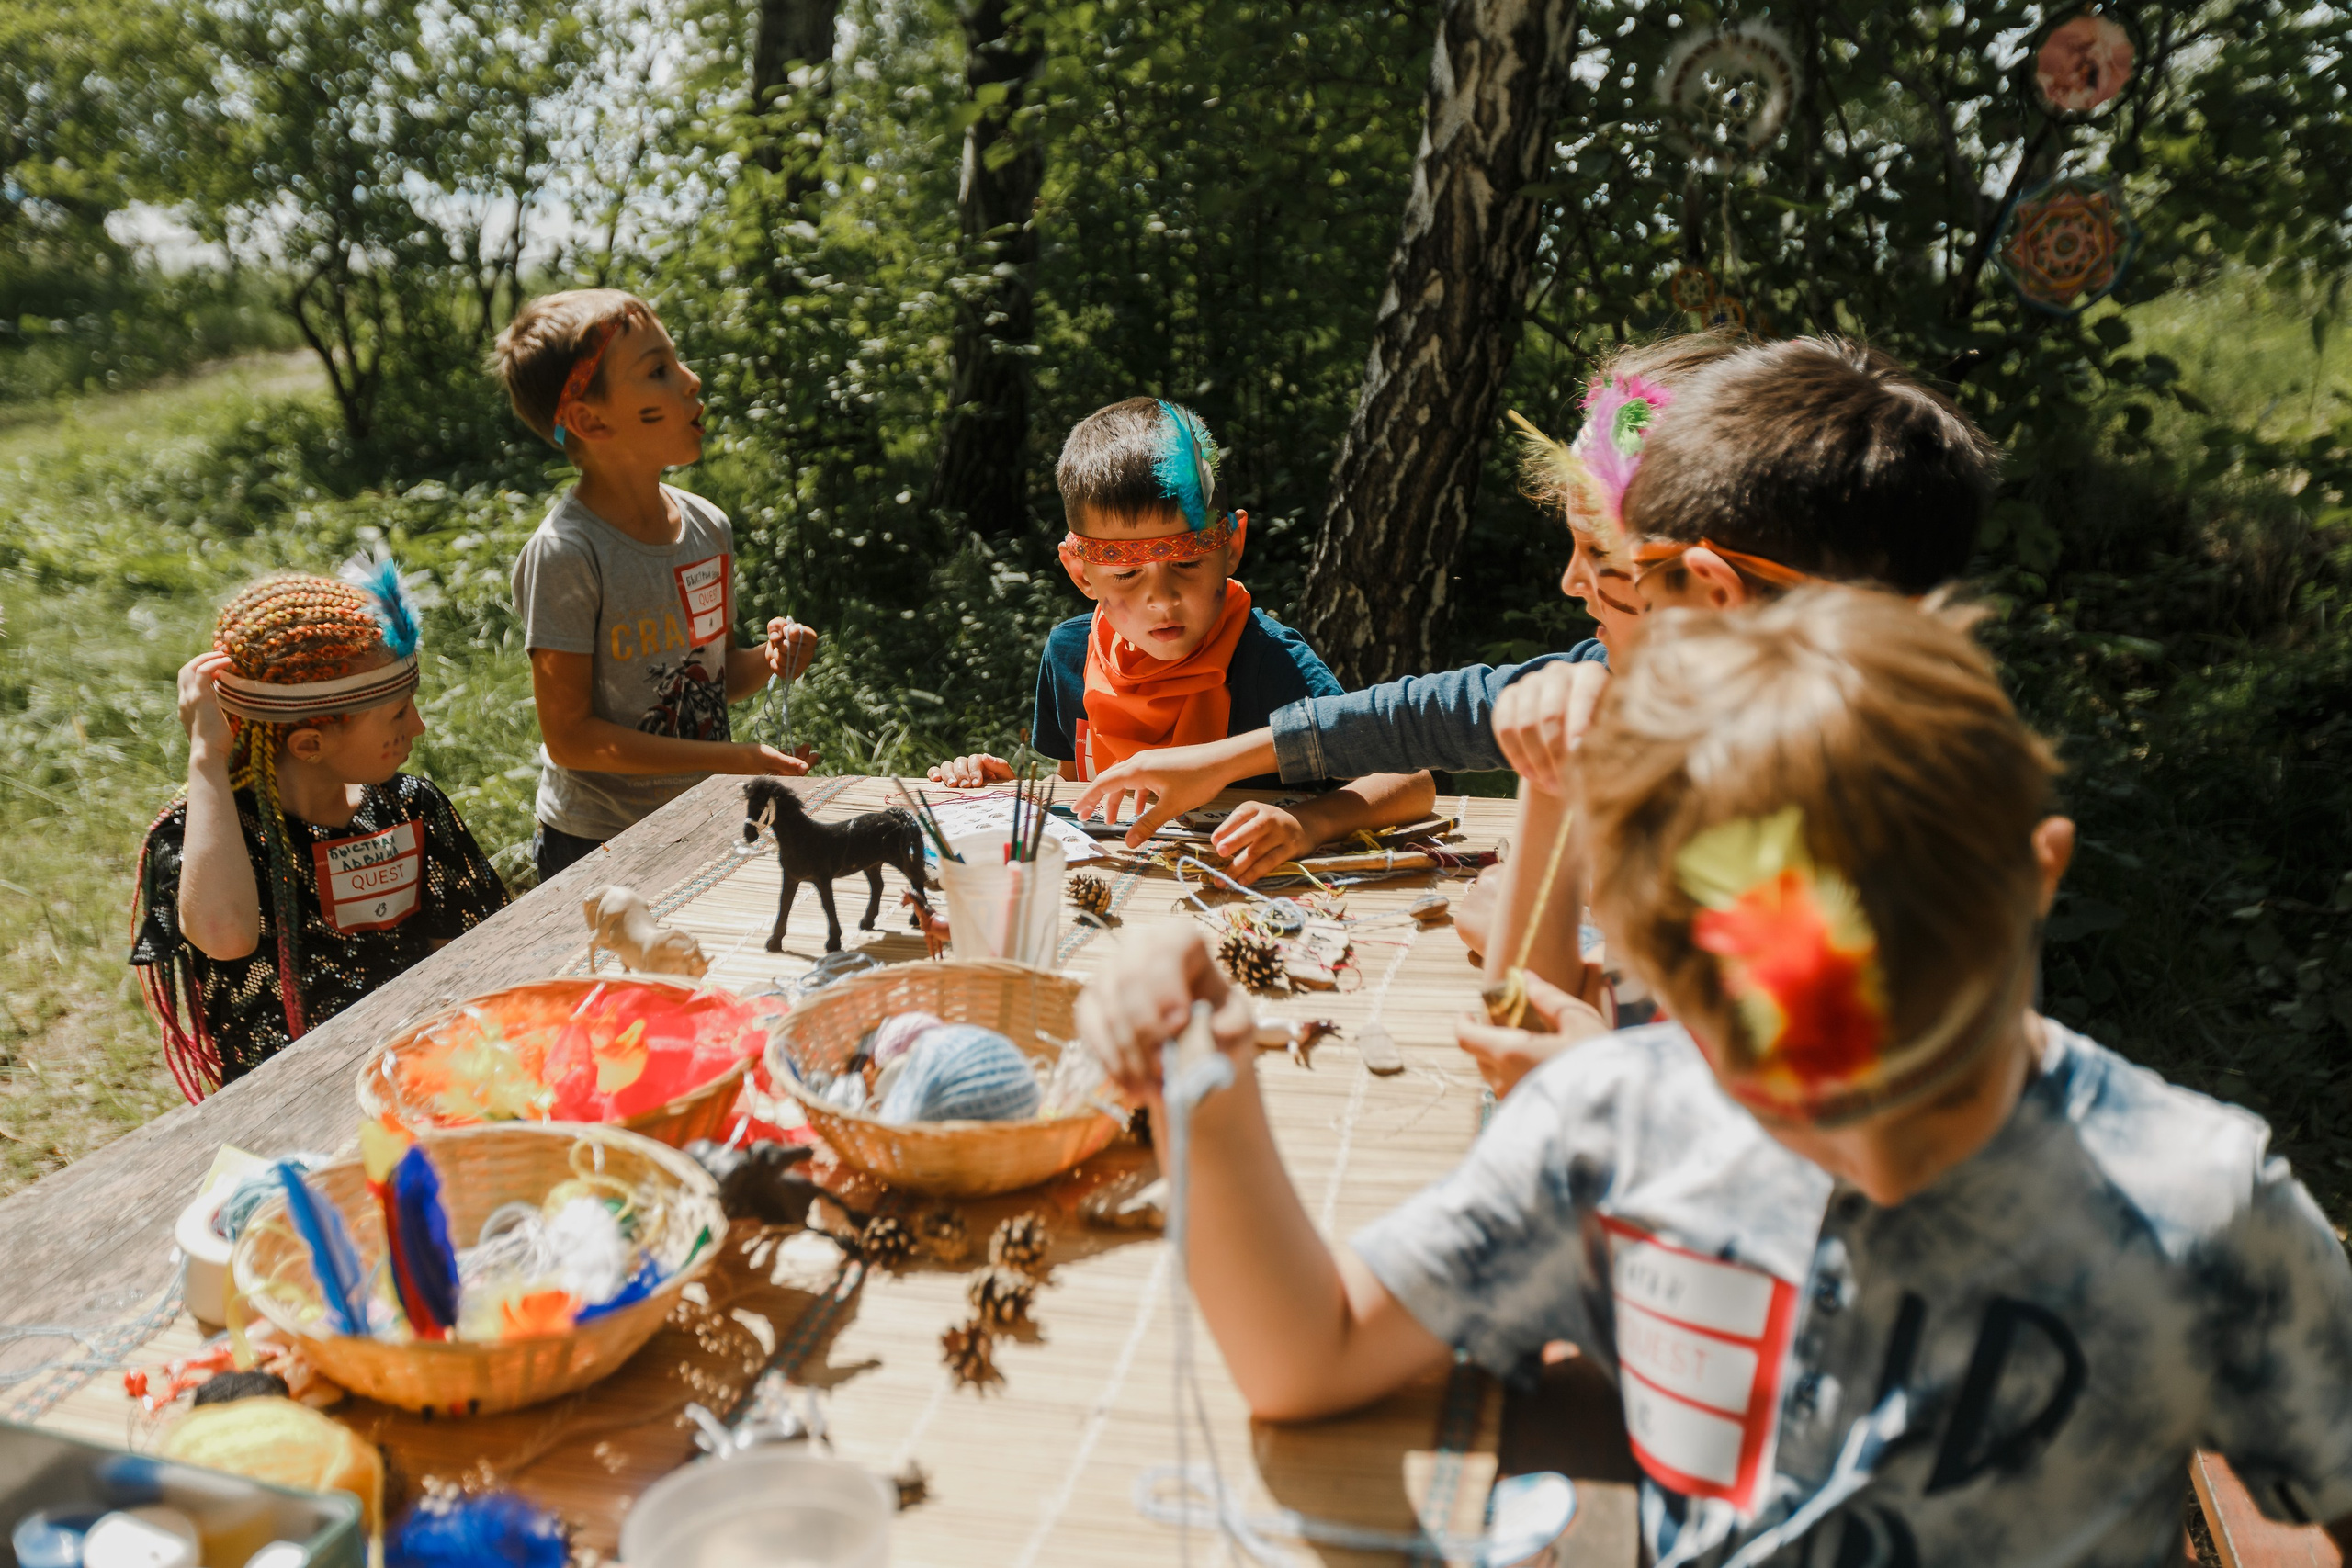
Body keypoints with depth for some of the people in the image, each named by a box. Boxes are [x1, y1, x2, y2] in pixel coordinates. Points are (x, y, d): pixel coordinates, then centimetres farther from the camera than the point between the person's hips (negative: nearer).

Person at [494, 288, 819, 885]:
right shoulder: (565, 554, -19)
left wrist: (767, 662, -10)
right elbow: (570, 737, -18)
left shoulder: (708, 527, 1)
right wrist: (735, 759, -21)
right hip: (598, 851, -5)